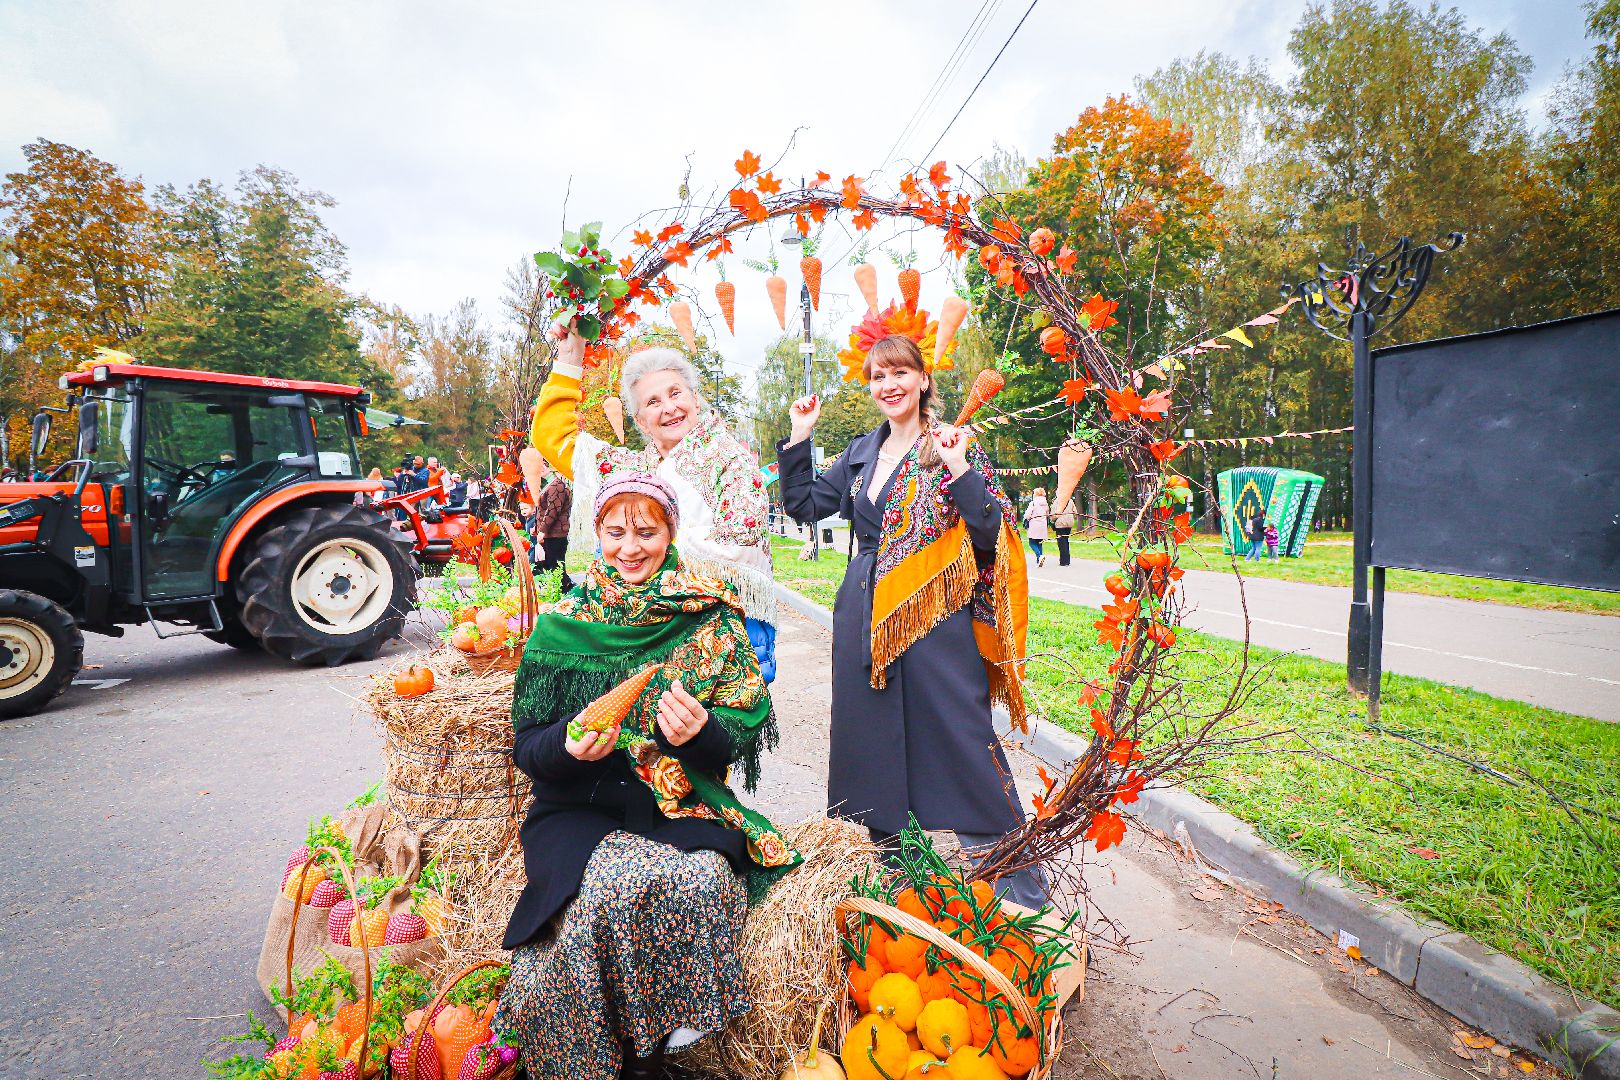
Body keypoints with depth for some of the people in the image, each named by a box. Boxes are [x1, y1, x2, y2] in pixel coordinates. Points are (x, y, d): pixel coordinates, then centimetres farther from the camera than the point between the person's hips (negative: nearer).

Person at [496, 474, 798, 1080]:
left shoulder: (712, 619, 3)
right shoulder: (563, 625, 6)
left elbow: (746, 733, 1)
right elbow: (526, 744, 5)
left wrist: (701, 732, -22)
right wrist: (569, 746, -18)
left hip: (687, 805, 0)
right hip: (582, 808, 0)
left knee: (705, 880, -30)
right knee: (609, 886, -30)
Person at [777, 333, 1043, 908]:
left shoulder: (955, 445, -3)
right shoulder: (862, 452, 13)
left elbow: (991, 536, -9)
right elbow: (802, 504, 16)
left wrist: (959, 471, -20)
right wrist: (798, 438, 9)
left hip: (936, 618, -5)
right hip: (864, 620, 6)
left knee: (959, 741, -2)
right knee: (870, 741, 13)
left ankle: (1012, 877, 14)